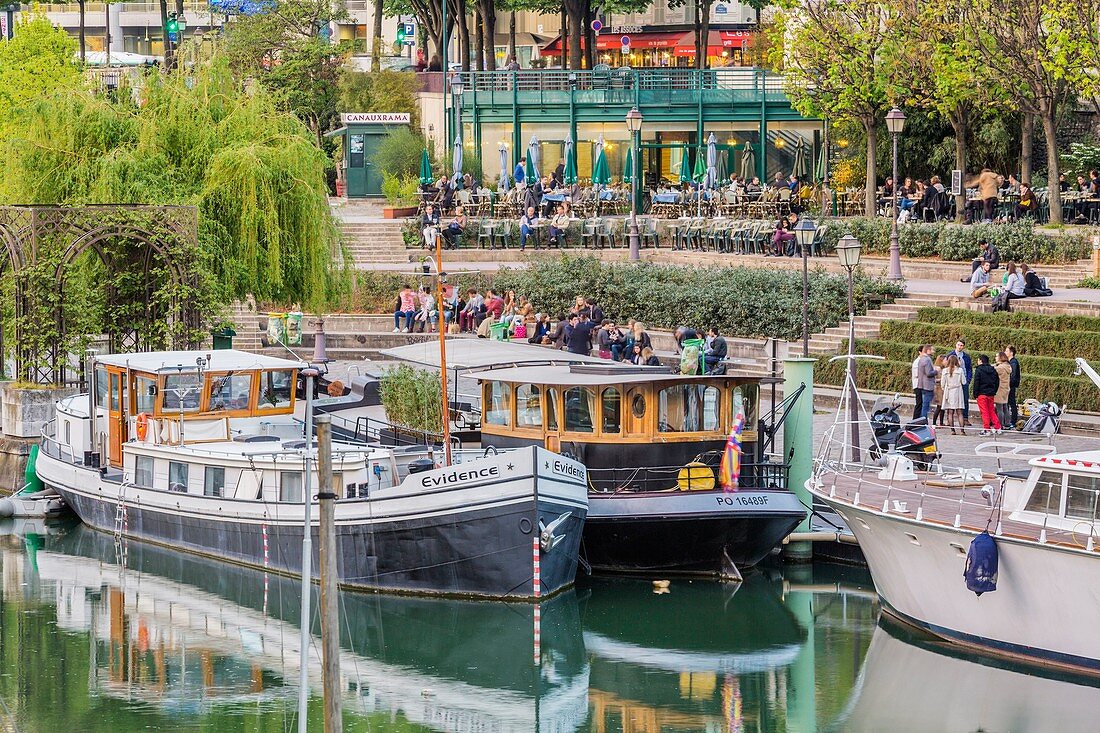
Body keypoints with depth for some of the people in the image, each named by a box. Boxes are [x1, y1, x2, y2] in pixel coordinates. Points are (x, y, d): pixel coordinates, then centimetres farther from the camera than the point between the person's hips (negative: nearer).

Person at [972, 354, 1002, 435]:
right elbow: (997, 382, 14)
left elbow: (976, 383, -11)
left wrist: (975, 394, -7)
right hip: (991, 394, 6)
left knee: (984, 412, -3)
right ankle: (997, 427, 13)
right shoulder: (993, 370, 9)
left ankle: (986, 429, -4)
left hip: (982, 393, -6)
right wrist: (994, 391, 19)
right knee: (991, 411, 15)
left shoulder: (979, 370, -9)